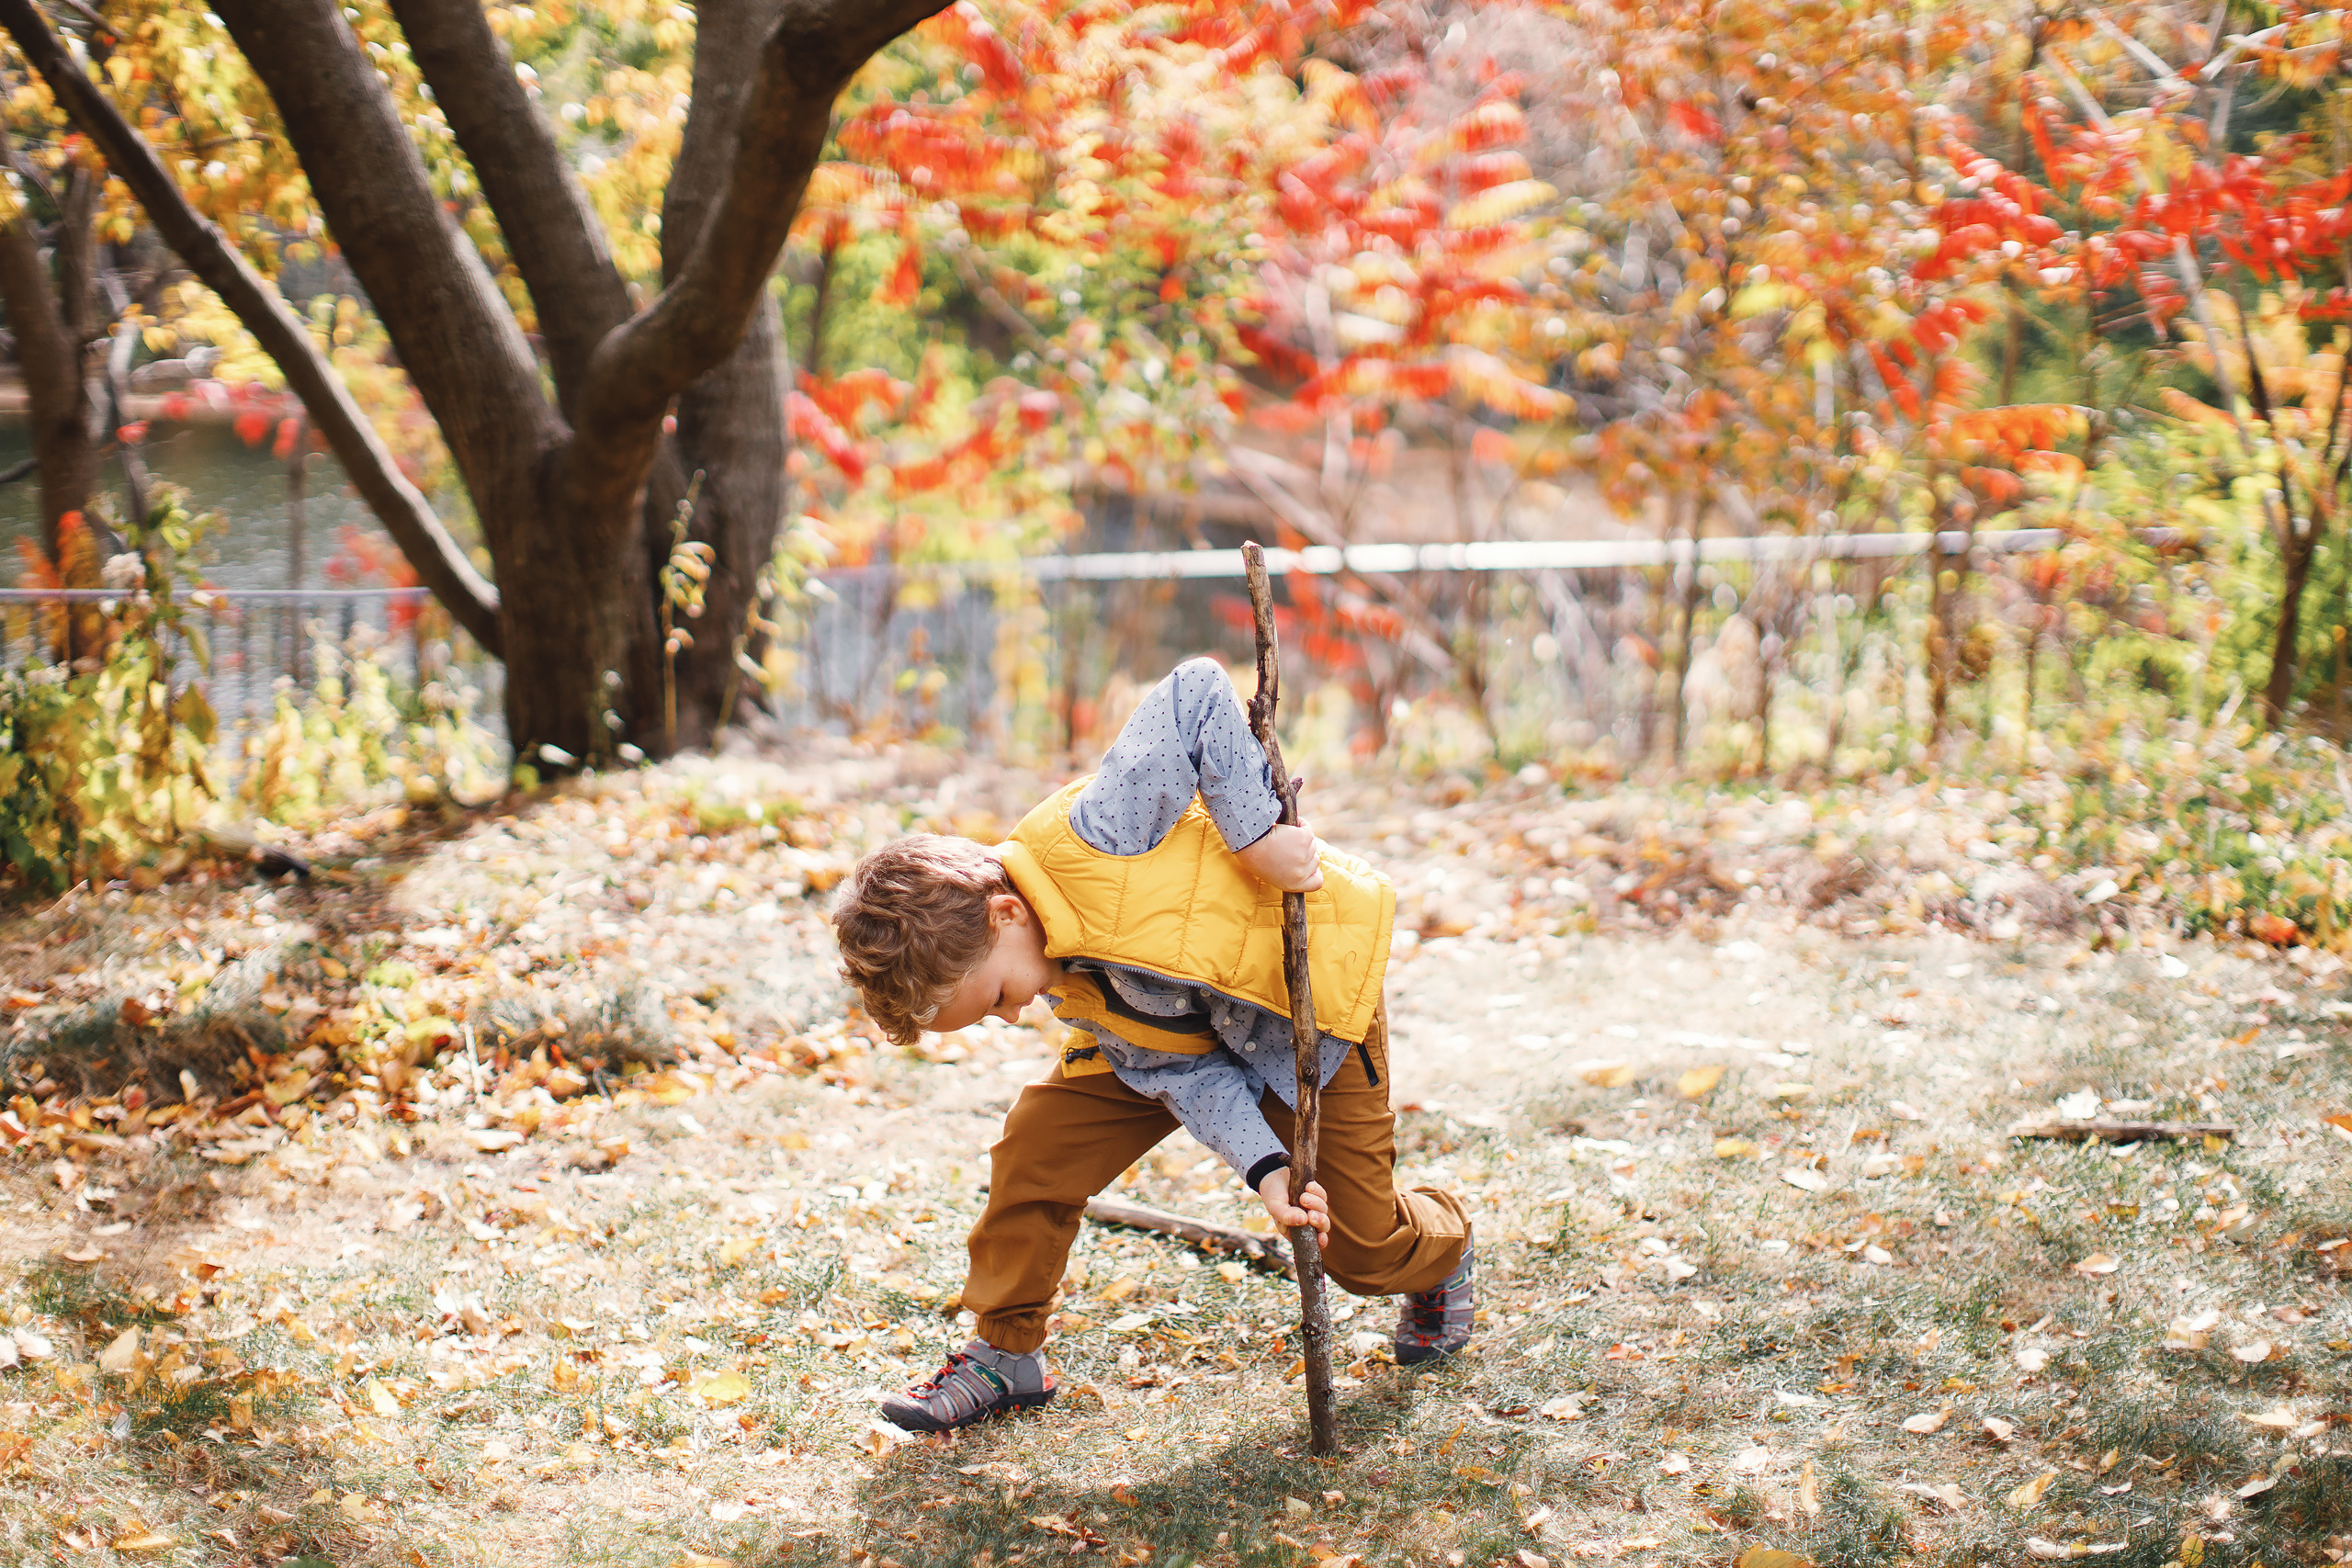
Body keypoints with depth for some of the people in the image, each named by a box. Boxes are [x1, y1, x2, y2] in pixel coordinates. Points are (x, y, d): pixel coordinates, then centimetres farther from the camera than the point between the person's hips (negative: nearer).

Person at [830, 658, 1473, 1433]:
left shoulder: (1084, 838, -37)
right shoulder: (1063, 981, -13)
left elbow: (1199, 693, -34)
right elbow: (1181, 1070, -15)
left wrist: (1256, 830, -38)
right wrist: (1263, 1166, -27)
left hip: (1311, 988, -6)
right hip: (1180, 1024, 6)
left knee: (1364, 1251, 1)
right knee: (1037, 1144, -9)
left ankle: (1440, 1249, 38)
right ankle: (1005, 1353, 9)